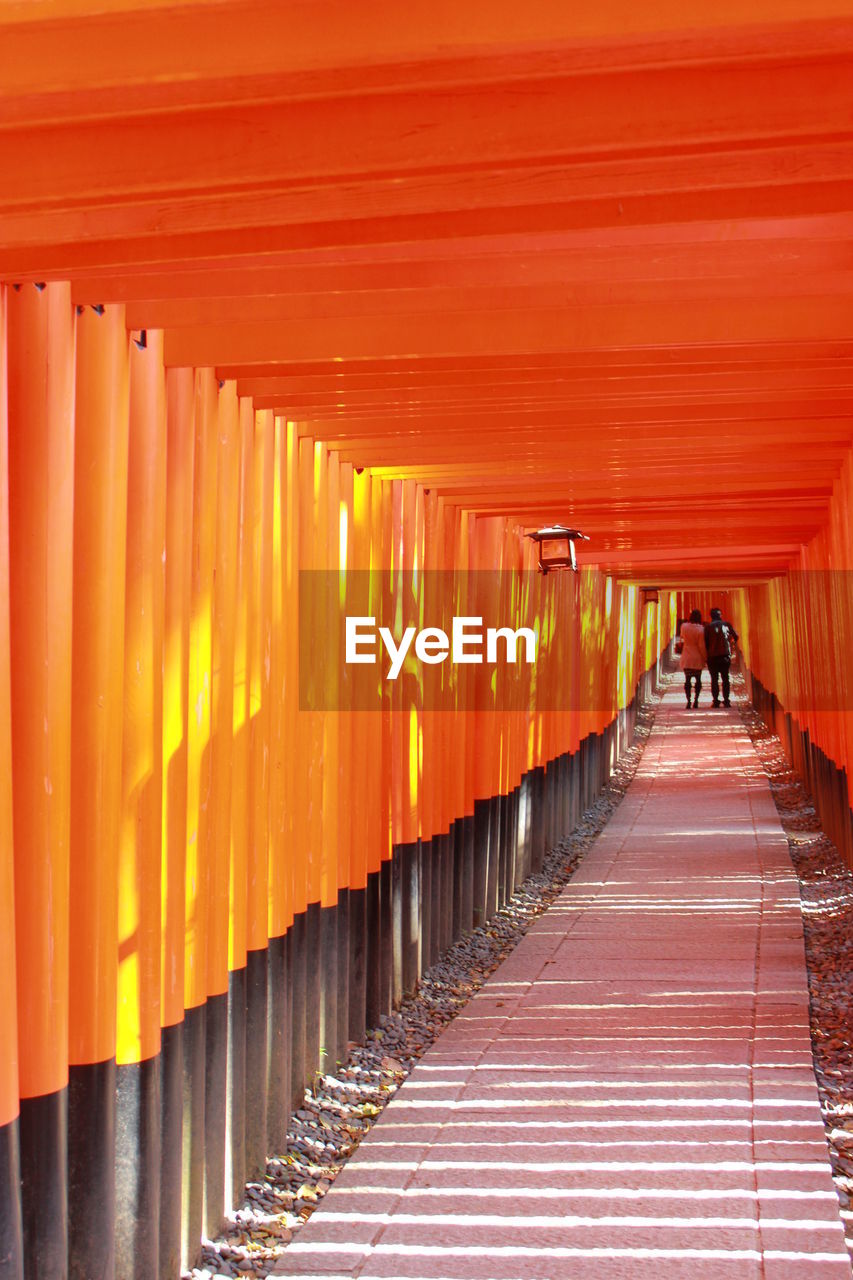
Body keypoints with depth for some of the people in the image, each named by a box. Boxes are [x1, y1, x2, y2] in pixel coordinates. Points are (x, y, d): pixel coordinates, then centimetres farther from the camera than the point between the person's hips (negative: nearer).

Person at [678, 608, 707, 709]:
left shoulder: (684, 626, -4)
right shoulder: (700, 629, -13)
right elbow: (701, 645, -11)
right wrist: (705, 657, -2)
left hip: (686, 658, 2)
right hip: (697, 659, -2)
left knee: (687, 679, 6)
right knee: (698, 679, 11)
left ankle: (688, 700, -3)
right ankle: (696, 699, 0)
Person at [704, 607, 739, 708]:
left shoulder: (708, 626, -1)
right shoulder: (727, 624, 4)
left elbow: (705, 641, -5)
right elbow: (736, 637, 11)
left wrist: (707, 653, 8)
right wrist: (732, 643, 32)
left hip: (712, 656, -1)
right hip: (725, 655, 1)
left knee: (714, 679, 2)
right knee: (725, 678, 7)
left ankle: (715, 700, -4)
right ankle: (726, 700, 1)